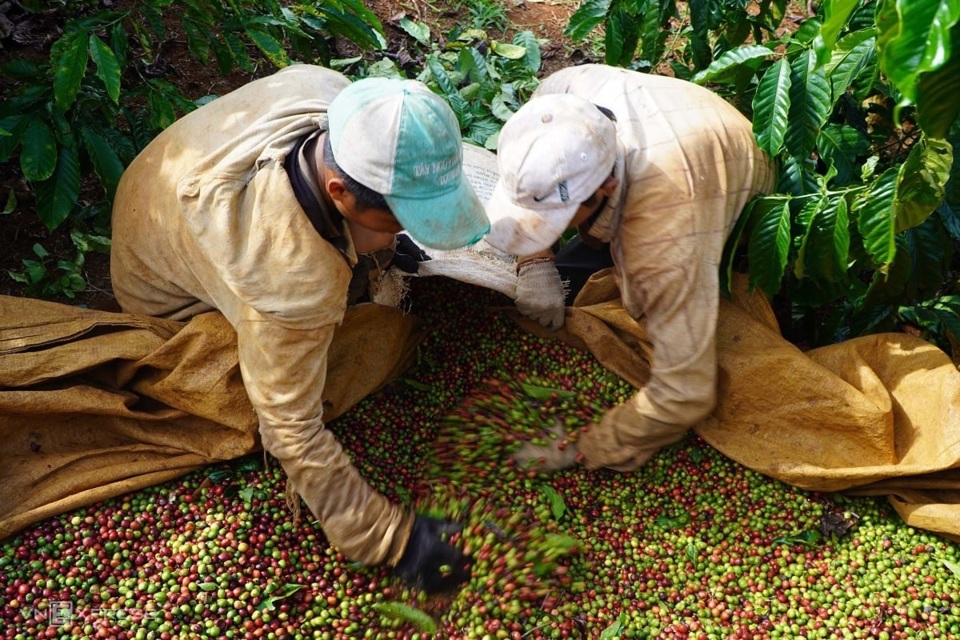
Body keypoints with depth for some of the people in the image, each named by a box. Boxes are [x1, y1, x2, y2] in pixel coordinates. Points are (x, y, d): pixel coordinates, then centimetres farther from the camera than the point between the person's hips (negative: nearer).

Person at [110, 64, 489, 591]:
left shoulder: (328, 88, -30)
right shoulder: (292, 275, -49)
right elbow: (293, 433, -38)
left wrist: (383, 244, 4)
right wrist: (391, 539, -31)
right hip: (168, 302, -5)